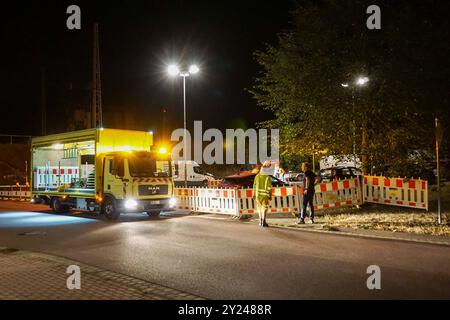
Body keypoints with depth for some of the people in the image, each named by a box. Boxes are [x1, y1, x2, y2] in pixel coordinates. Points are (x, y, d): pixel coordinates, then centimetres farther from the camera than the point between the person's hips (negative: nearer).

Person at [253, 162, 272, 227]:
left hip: (258, 194, 4)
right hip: (265, 195, -4)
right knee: (264, 208, -1)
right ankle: (263, 222, -11)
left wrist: (254, 194, 12)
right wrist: (270, 196, -3)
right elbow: (269, 188, -9)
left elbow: (254, 186, 4)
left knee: (259, 208, 16)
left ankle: (261, 221, 23)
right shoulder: (268, 177, -9)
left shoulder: (257, 176, 1)